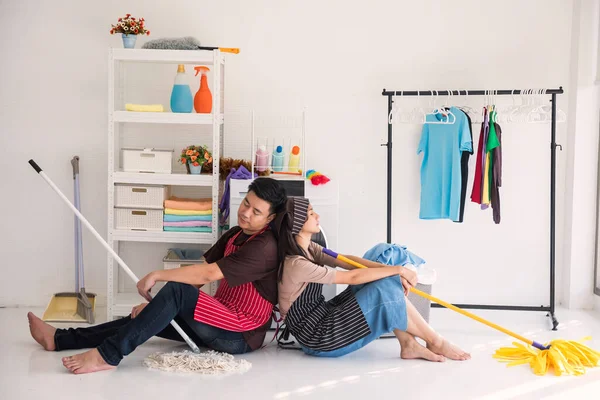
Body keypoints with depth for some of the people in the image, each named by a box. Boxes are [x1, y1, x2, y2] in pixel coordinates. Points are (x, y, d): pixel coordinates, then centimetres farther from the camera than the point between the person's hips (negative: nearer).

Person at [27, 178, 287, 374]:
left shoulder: (265, 247, -17)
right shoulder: (235, 235, 12)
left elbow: (208, 274, -24)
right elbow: (199, 274, 7)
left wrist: (157, 276, -18)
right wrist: (156, 302, -4)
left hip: (241, 335, -9)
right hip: (221, 323, 9)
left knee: (176, 290, -28)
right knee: (145, 318, 0)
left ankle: (107, 355, -29)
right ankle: (60, 339, 3)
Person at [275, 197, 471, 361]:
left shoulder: (308, 249, 5)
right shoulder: (296, 264, -24)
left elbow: (348, 261, 0)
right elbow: (352, 277, -22)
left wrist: (393, 271, -13)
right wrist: (398, 270, -15)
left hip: (324, 317, 10)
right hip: (319, 338, -10)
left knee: (384, 278, -2)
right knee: (387, 291, -19)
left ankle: (408, 343, -4)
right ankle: (435, 343, -3)